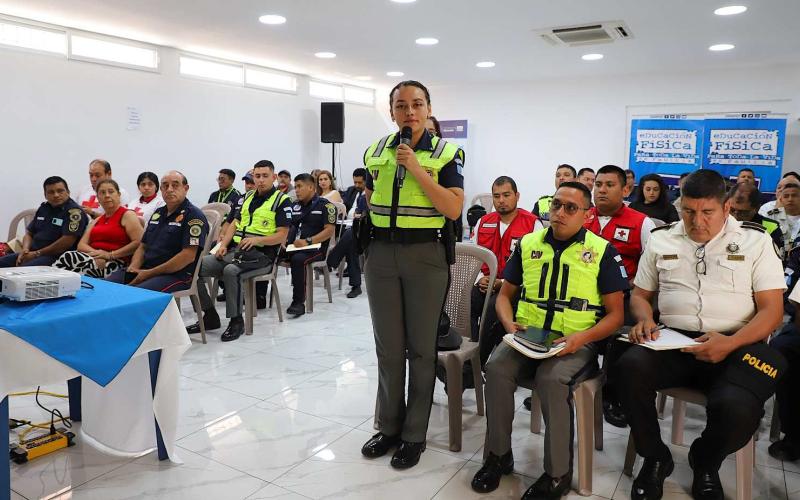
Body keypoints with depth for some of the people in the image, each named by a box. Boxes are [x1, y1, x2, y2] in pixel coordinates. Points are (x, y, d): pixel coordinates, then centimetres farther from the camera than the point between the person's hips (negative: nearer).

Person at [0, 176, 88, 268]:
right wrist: (25, 250, 0)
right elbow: (29, 233, 23)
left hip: (55, 257, -8)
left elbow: (67, 241, -19)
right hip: (32, 253, 9)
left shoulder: (74, 211, -10)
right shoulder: (44, 207, 16)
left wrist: (37, 253, -12)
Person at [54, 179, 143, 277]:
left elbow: (139, 243, -11)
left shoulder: (127, 215, 4)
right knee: (69, 257, -26)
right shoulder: (97, 220, 26)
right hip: (93, 260, 6)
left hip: (114, 264, -6)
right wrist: (95, 253, -11)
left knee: (69, 257, -26)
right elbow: (81, 245, 13)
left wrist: (110, 255, -14)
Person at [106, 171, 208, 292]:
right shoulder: (158, 213, 20)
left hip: (176, 275, -7)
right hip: (143, 269, 8)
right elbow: (142, 247, 22)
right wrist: (133, 268, 0)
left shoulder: (193, 215, -7)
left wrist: (149, 273, -14)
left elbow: (188, 256, -17)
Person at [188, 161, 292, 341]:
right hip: (235, 250, 7)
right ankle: (210, 316, 1)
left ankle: (236, 321, -20)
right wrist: (224, 244, -2)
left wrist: (257, 239, -22)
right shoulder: (246, 197, 20)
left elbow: (281, 236, -8)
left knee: (231, 270, -36)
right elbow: (234, 224, 16)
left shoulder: (282, 201, -1)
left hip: (261, 253, -6)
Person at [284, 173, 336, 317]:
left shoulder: (325, 205, 1)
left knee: (298, 259, -36)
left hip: (315, 248, -6)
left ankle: (299, 302, -27)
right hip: (292, 246, 6)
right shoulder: (295, 206, 21)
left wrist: (307, 241, -18)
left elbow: (329, 230, -8)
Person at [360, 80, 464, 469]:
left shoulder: (446, 153, -4)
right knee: (388, 346, 11)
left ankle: (415, 434, 19)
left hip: (425, 254, -4)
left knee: (420, 347, 5)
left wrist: (415, 167, -17)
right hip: (381, 252, 4)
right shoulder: (375, 151, 9)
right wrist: (375, 221, 7)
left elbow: (454, 209, -15)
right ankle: (389, 425, 27)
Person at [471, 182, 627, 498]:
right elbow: (505, 294, 16)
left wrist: (583, 337, -17)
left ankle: (558, 474, -13)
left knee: (551, 379, -33)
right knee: (496, 368, -26)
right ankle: (498, 456, -5)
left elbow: (615, 314, 0)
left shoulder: (602, 251, 0)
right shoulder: (527, 244, 9)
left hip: (577, 342, -3)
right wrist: (509, 323, -6)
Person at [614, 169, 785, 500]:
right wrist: (644, 320, -5)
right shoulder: (660, 240, 13)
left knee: (737, 408, -32)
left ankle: (705, 464, 7)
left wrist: (730, 343, -17)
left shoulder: (755, 240, 6)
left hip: (736, 344, -1)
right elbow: (640, 294, 20)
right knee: (629, 368, -31)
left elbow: (772, 308, 1)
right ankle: (655, 459, -2)